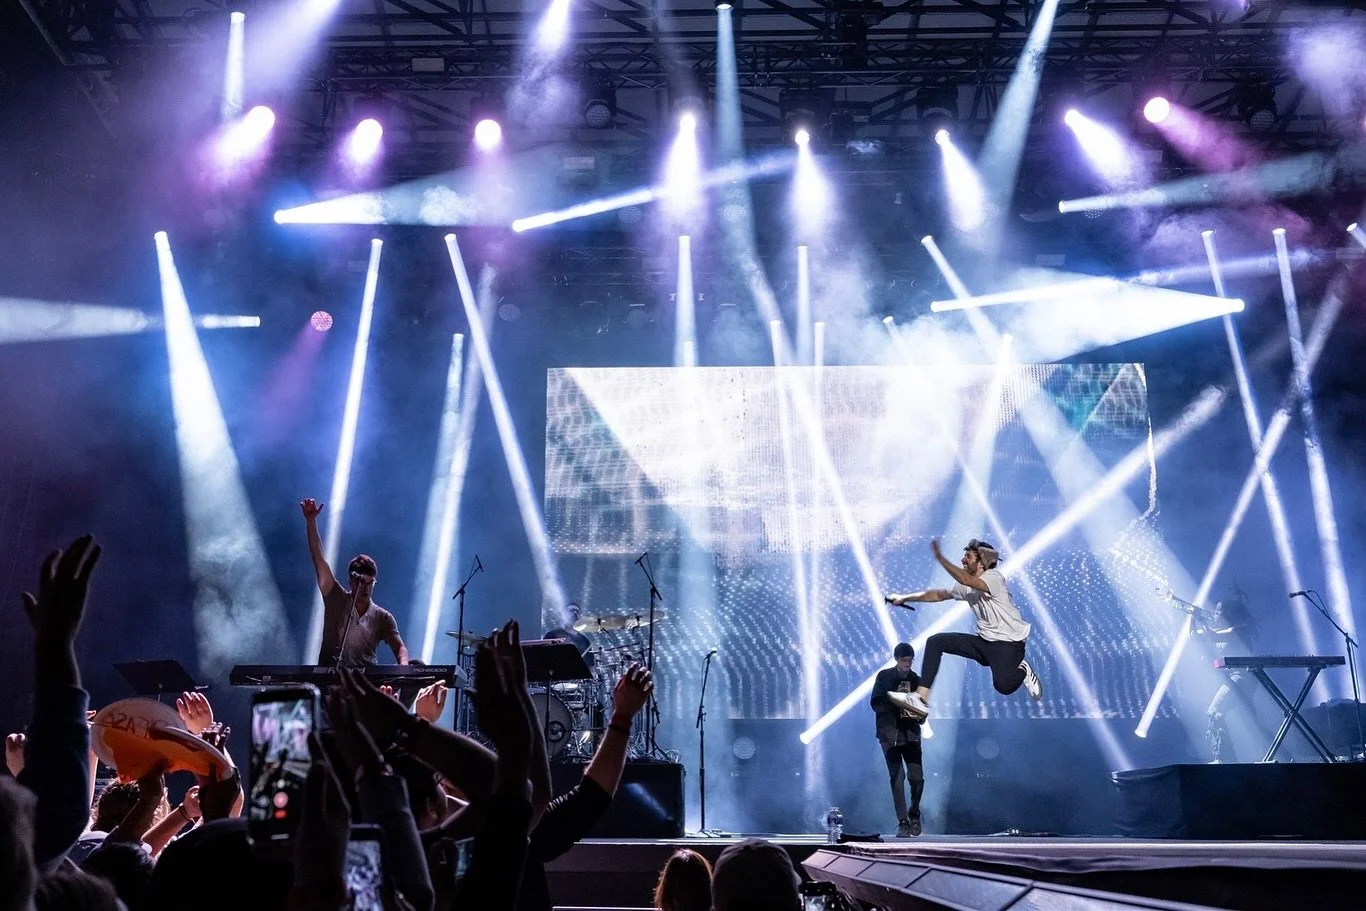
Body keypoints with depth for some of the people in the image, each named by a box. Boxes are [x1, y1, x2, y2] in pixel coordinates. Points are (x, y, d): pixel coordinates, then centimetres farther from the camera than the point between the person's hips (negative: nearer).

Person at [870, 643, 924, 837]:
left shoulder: (916, 680, 7)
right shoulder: (884, 676, 2)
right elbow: (876, 704, -3)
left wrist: (919, 715, -12)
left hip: (911, 733, 2)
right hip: (890, 734, -1)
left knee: (917, 777, -6)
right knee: (897, 778, -6)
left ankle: (914, 814, 20)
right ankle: (902, 822, 1)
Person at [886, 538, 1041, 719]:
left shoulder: (994, 577, -16)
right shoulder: (966, 587, 8)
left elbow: (965, 580, -34)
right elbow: (938, 594, 18)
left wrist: (939, 556, -35)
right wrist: (904, 598, 16)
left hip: (1008, 642, -8)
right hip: (984, 641, 8)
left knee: (1003, 685, -33)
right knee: (935, 641, -5)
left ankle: (1022, 670, 6)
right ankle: (921, 699, -12)